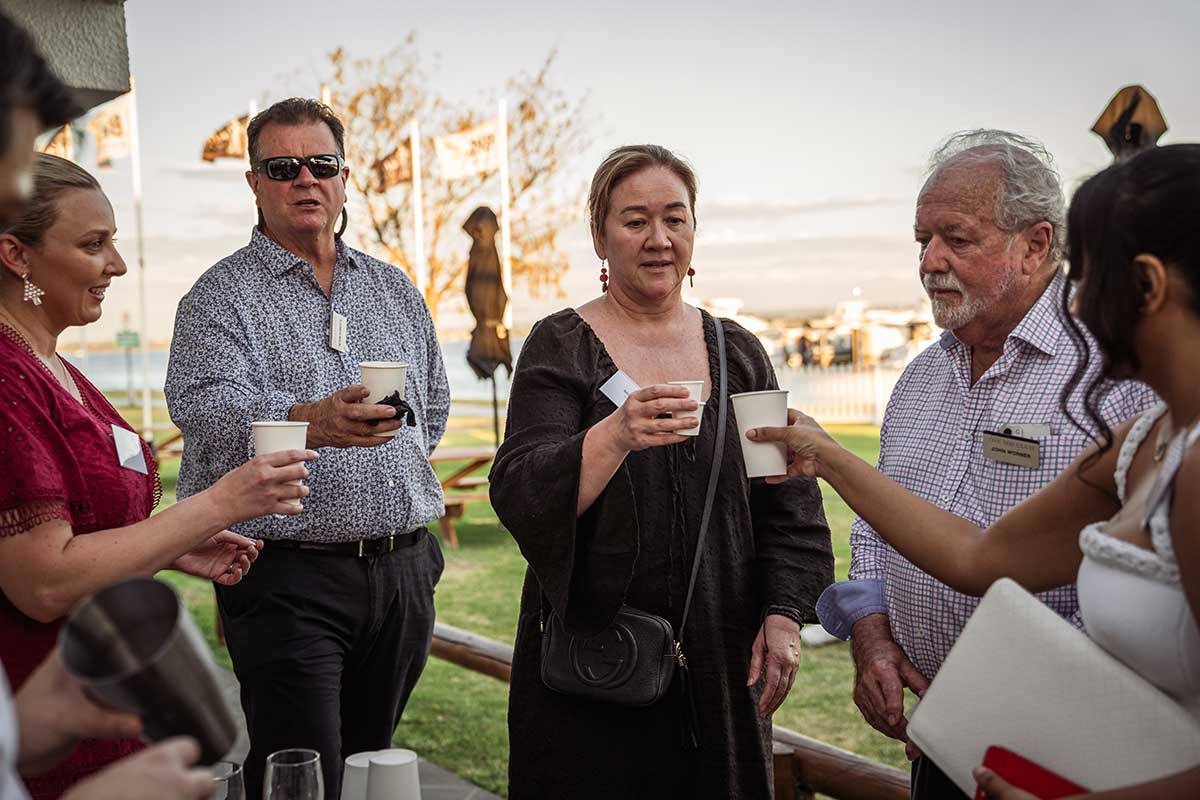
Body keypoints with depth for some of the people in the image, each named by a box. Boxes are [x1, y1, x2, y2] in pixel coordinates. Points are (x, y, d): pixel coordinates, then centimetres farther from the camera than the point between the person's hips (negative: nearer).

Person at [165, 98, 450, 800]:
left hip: (404, 567, 5)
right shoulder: (221, 297, -2)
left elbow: (433, 405, 26)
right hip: (289, 576, -5)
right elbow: (209, 410, -21)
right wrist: (308, 422, -39)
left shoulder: (396, 288, 15)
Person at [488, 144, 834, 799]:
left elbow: (787, 502, 10)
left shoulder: (738, 352, 8)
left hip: (722, 662, 3)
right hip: (590, 657, -3)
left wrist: (783, 616, -2)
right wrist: (615, 436, -31)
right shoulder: (560, 347, -2)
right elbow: (520, 495, -14)